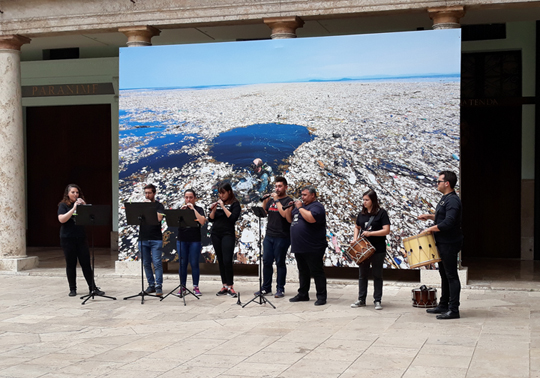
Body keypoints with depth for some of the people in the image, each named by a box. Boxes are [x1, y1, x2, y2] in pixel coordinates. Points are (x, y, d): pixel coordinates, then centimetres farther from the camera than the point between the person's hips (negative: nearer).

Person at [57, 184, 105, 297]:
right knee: (71, 264, 4)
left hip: (81, 238, 3)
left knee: (86, 263, 1)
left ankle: (93, 287, 4)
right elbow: (61, 219, -16)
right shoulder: (63, 205, 1)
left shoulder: (81, 204, 12)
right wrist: (74, 208, -20)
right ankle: (72, 289, 13)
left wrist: (84, 206, -10)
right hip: (68, 239, -3)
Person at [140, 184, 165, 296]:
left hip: (156, 239, -4)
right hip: (143, 239, 4)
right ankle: (151, 285, 14)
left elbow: (159, 218, -15)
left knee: (157, 263, -8)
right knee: (146, 263, 6)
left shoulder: (159, 205, 2)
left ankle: (158, 286, -6)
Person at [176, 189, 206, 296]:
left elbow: (202, 222, -15)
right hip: (181, 241, 2)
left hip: (195, 241, -2)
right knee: (182, 264, 4)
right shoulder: (180, 209, 10)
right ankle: (182, 287, 10)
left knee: (194, 264, -1)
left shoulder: (199, 209, 3)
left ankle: (196, 287, 5)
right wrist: (181, 211, -14)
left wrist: (193, 209, -16)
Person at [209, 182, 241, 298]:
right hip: (216, 234, 6)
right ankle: (225, 286, 11)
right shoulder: (217, 203, 13)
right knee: (220, 261, 6)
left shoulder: (234, 204, -2)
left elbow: (233, 218, -16)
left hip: (228, 234, -5)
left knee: (227, 261, -15)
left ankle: (230, 286, -10)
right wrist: (213, 209, -8)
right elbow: (210, 219, 9)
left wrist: (223, 207, -15)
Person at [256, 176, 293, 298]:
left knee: (280, 263, 0)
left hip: (282, 237, -6)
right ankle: (266, 288, 13)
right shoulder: (271, 199, 16)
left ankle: (280, 289, 7)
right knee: (266, 262, 6)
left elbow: (284, 214, -19)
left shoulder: (288, 201, -3)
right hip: (269, 236, 6)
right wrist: (265, 200, 1)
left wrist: (277, 200, -14)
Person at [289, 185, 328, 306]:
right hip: (299, 247, 9)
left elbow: (311, 218, -28)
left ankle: (321, 296, 1)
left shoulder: (317, 206, -9)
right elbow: (290, 220, 25)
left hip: (312, 248, -9)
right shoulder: (301, 205, 18)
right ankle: (303, 294, 24)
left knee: (317, 272, -3)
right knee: (303, 272, 16)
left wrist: (300, 208, -17)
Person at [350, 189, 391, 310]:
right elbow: (357, 227, 23)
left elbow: (386, 230, -15)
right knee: (362, 275, 9)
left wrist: (370, 233, -21)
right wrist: (355, 238, 4)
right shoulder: (362, 214, 8)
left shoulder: (381, 213, -8)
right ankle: (361, 300, 17)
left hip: (378, 250, -5)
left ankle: (377, 300, 11)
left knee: (377, 275, 4)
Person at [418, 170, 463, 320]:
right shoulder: (445, 198, 14)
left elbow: (448, 222, -28)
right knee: (444, 274, 16)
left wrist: (431, 229, -18)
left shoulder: (452, 200, -19)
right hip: (443, 243, 11)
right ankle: (443, 306, 26)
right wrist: (429, 216, 15)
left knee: (451, 275, -6)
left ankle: (454, 310, -3)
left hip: (449, 244, -11)